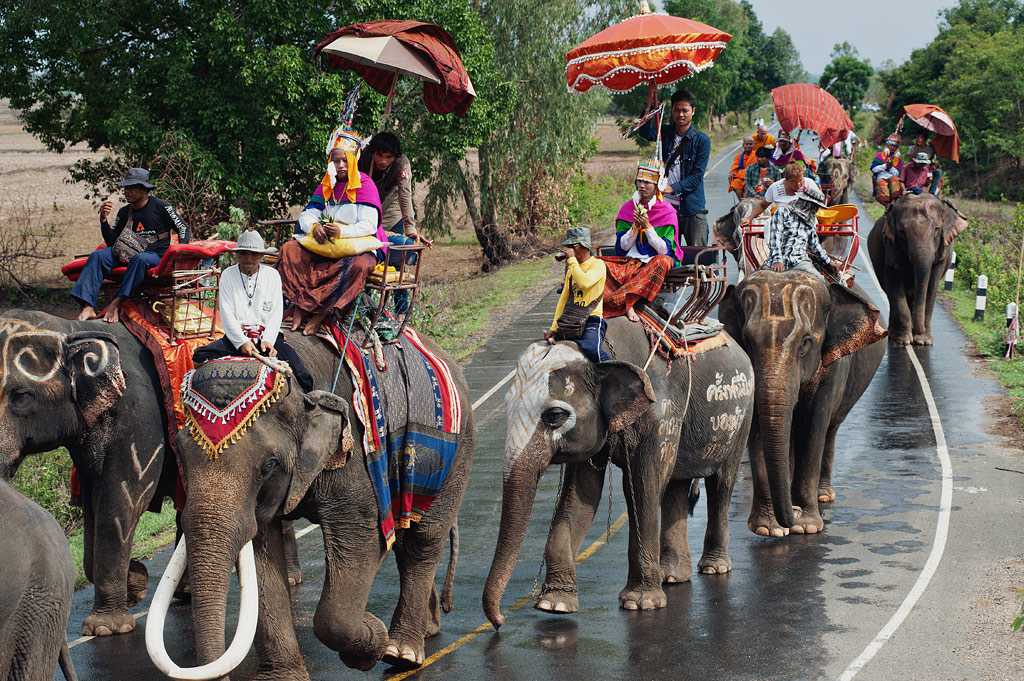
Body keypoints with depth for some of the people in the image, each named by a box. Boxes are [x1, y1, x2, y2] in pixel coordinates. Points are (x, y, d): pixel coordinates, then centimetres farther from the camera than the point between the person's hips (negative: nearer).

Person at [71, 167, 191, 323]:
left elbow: (183, 229, 1)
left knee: (139, 259, -40)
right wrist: (103, 219, -2)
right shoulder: (125, 212, 13)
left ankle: (117, 303, -41)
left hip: (156, 255, -5)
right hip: (130, 252, 5)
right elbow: (112, 242, 13)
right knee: (97, 256, -18)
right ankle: (88, 307, -34)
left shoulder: (161, 207, -1)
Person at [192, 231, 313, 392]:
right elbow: (226, 314, -7)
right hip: (235, 337, 0)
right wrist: (242, 342, -19)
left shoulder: (272, 275, 3)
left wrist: (268, 340, -17)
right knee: (200, 356, -24)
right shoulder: (228, 276, 0)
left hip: (267, 337, 0)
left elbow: (276, 312, -2)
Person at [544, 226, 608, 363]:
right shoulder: (571, 269, 19)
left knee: (592, 349, -32)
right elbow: (564, 299, 18)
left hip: (591, 321, -8)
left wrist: (572, 259, -12)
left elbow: (585, 282, -23)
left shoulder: (598, 264, -2)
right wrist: (553, 328, 12)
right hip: (571, 322, 8)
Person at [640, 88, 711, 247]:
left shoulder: (702, 140, -2)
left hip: (693, 208, -3)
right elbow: (646, 132, -13)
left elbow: (697, 176, -8)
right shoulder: (666, 133, 9)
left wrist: (673, 188, -21)